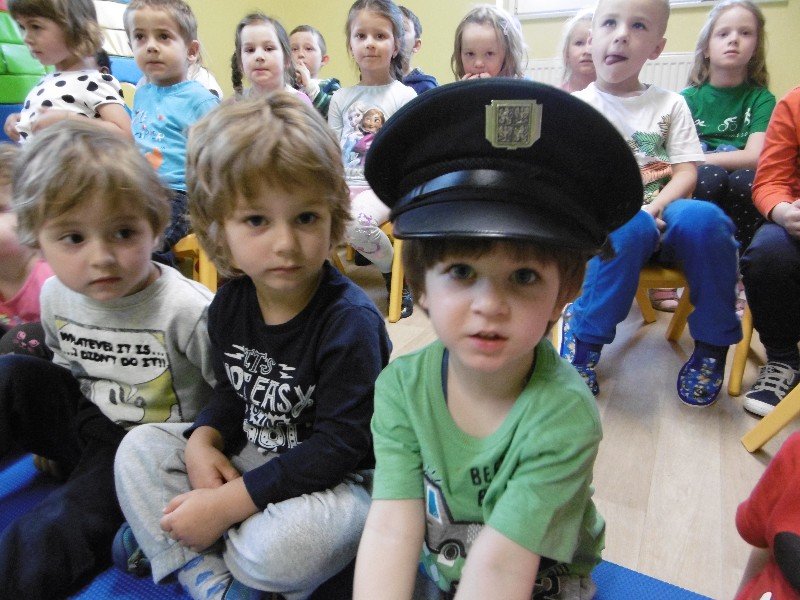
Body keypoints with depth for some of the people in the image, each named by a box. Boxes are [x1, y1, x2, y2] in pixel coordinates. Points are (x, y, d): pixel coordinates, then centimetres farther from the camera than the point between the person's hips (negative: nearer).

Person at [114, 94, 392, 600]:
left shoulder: (350, 320, -26)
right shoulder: (229, 303, -3)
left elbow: (338, 446, -25)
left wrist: (226, 504, -24)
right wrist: (203, 441, -10)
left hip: (337, 480, -6)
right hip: (248, 457, 7)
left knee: (278, 546, -34)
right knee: (140, 448, 1)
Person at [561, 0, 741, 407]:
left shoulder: (669, 104, 13)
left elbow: (687, 174, 4)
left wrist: (653, 209, -17)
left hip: (663, 218, 3)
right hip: (607, 224, -2)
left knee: (703, 218, -32)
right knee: (629, 228, -38)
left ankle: (712, 344, -11)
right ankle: (584, 334, -17)